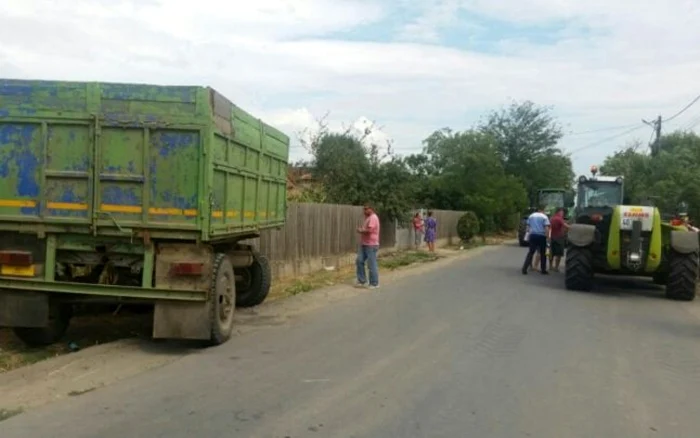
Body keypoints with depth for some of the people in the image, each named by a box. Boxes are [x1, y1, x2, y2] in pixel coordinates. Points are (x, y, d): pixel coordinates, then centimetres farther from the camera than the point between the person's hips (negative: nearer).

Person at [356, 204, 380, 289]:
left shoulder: (373, 218, -15)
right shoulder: (368, 218, 16)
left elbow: (369, 230, -24)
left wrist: (360, 231, -8)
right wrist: (361, 229, 7)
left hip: (371, 245, -10)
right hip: (364, 244, 10)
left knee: (372, 264, -3)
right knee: (359, 261, 6)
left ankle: (374, 283, 6)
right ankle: (362, 281, 14)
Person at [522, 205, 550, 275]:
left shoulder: (531, 216, 10)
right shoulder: (544, 217, -2)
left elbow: (528, 226, 12)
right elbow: (546, 228, -11)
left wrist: (529, 233, 20)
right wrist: (547, 237, -8)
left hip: (533, 235, 3)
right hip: (541, 236, -3)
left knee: (531, 252, 7)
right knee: (543, 253, 8)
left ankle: (525, 269, -2)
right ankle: (543, 270, 12)